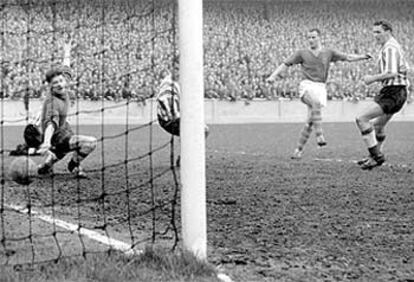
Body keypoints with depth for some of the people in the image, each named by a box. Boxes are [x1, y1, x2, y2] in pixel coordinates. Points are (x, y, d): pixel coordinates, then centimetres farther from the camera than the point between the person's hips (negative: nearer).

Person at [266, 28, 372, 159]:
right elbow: (286, 64, 6)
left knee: (310, 122, 0)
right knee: (316, 103, -36)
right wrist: (273, 76, -5)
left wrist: (363, 57, -4)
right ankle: (319, 135, -38)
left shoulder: (328, 52, 12)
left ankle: (299, 149, 8)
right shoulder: (302, 53, 7)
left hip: (320, 88, 3)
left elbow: (348, 57, 10)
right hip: (307, 85, -3)